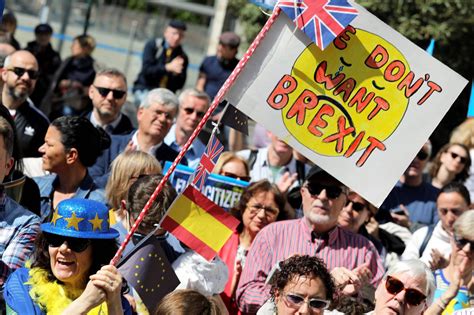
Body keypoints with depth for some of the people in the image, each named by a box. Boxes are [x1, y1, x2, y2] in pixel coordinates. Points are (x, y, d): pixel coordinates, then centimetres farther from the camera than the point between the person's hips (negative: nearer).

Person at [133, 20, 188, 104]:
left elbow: (179, 85, 2)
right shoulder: (152, 45, 0)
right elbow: (146, 70, -12)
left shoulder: (182, 56, 3)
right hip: (145, 89, -2)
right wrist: (168, 67, -23)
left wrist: (177, 74, -20)